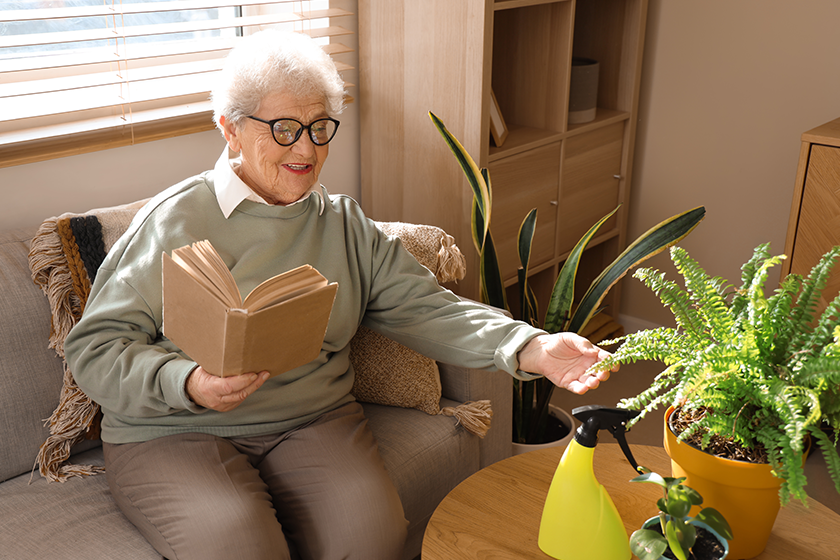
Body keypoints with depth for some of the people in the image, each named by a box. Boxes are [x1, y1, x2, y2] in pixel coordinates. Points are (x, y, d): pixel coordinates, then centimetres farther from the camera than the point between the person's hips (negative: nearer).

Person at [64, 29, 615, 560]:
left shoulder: (347, 225, 10)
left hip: (316, 421, 4)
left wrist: (532, 348, -16)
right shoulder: (175, 219, -3)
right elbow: (96, 346, -6)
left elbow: (424, 308, 0)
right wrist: (187, 383, -26)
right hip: (176, 433, -3)